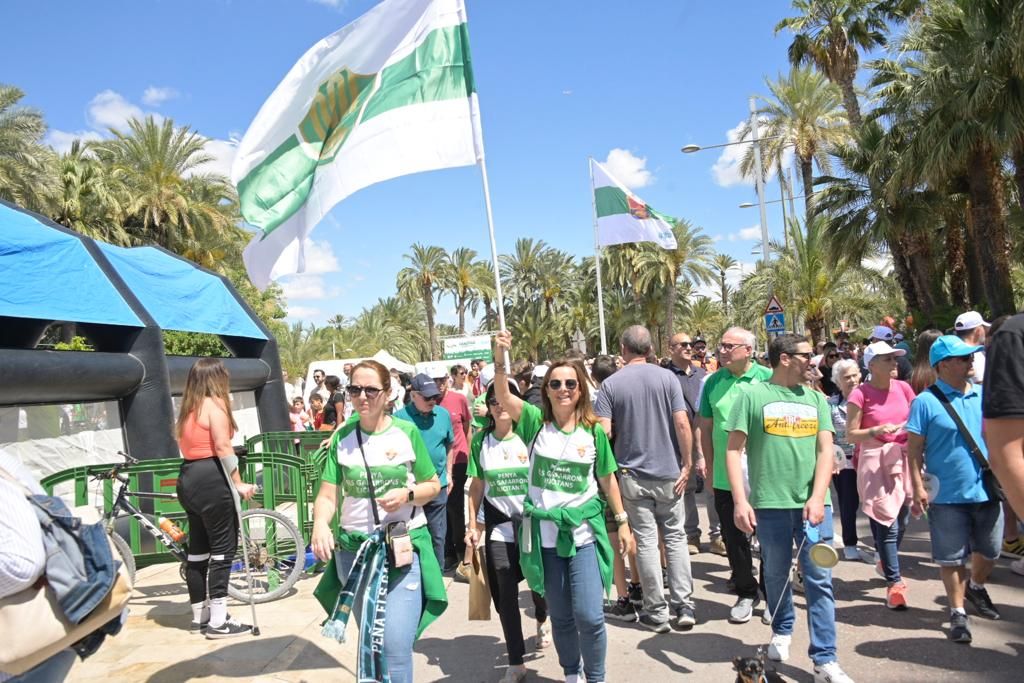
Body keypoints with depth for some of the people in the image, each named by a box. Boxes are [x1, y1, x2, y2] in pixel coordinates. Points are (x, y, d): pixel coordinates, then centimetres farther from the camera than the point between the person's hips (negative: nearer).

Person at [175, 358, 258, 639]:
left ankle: (199, 616, 22)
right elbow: (222, 447, -19)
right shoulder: (215, 404, -10)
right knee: (223, 548, -3)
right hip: (211, 480, -9)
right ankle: (218, 621, -1)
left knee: (197, 549, 14)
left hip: (188, 479, 9)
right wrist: (238, 483, -16)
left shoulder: (189, 408, 17)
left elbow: (186, 445, 14)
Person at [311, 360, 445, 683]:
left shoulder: (407, 432, -3)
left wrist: (407, 494, -16)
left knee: (396, 645, -12)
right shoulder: (342, 436, 0)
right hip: (354, 549, 3)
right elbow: (328, 495, -3)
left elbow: (433, 485, 4)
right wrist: (320, 524, -24)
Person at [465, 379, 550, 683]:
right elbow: (476, 485, 5)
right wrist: (472, 525, 2)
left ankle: (542, 621, 49)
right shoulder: (480, 440, 0)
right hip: (498, 527, 1)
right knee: (505, 595, 2)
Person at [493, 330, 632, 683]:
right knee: (560, 617, 13)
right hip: (544, 533, 1)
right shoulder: (535, 421, -5)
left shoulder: (594, 431, -3)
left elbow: (608, 479, 7)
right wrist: (500, 358, -36)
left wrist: (623, 522, 8)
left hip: (583, 532, 0)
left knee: (590, 616, -6)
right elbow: (502, 395, -22)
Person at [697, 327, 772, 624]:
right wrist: (710, 468, 7)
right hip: (725, 476, 3)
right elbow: (705, 427, 8)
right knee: (734, 537, 11)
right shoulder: (713, 382, 3)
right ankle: (746, 593, 28)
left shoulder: (767, 378, -7)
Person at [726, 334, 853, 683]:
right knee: (775, 576, 13)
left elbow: (826, 450, 3)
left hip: (813, 503, 2)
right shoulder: (753, 396, -2)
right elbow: (733, 450, -4)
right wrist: (740, 501, -12)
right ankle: (782, 631, 37)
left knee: (819, 581, 3)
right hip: (770, 504, -2)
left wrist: (817, 497, -10)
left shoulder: (816, 399, 9)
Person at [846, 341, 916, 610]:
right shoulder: (860, 394, -9)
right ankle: (894, 582, 1)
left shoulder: (903, 388, 5)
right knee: (887, 521, -6)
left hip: (903, 457, 5)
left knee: (902, 519, 15)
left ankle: (886, 562, 41)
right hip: (875, 461, -5)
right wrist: (877, 430, -23)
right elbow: (851, 435, -8)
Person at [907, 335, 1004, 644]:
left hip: (987, 490, 5)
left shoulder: (984, 395, 5)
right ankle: (958, 612, 20)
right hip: (948, 494, -5)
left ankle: (976, 587, 46)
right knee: (952, 558, 4)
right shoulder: (926, 402, -10)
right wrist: (918, 487, -14)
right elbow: (914, 448, -9)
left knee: (990, 551, 18)